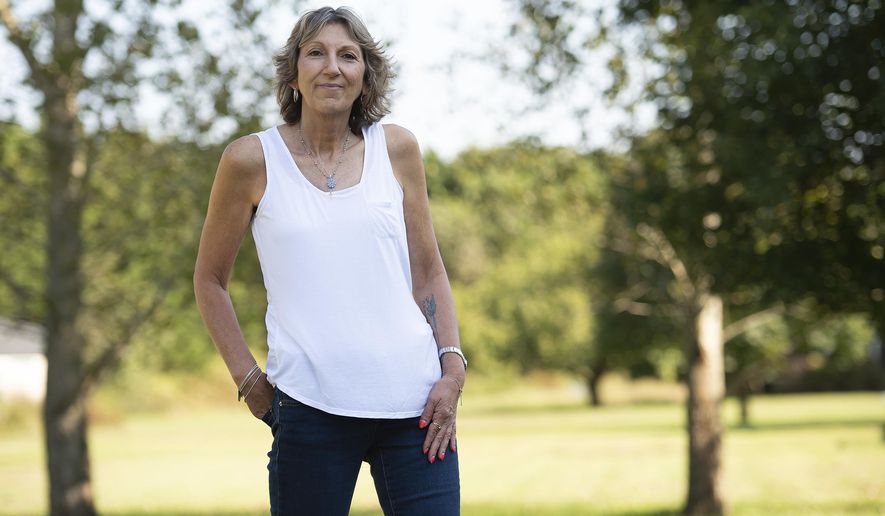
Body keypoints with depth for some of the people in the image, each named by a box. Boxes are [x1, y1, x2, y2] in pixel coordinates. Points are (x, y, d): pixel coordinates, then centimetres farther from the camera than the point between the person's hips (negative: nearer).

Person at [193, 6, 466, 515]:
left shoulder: (397, 149, 9)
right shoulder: (252, 160, 3)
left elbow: (429, 272, 14)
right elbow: (210, 279, 12)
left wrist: (453, 367, 2)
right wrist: (249, 379, 4)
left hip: (416, 398, 2)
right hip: (311, 409, -2)